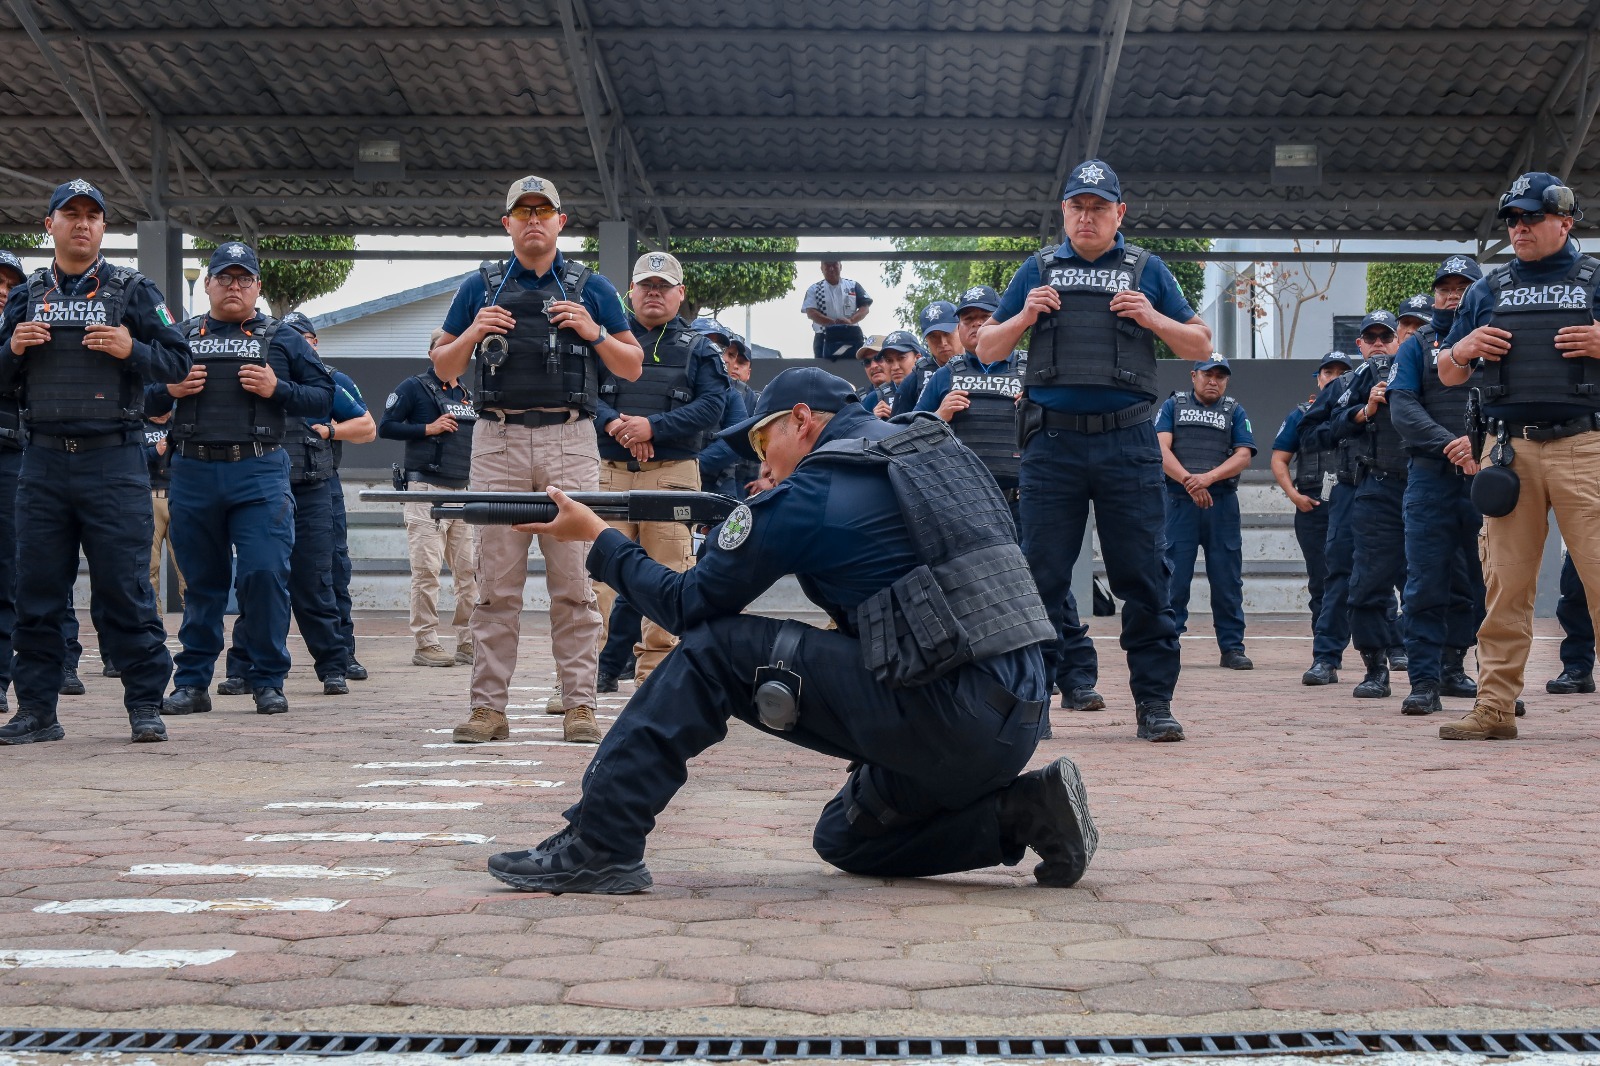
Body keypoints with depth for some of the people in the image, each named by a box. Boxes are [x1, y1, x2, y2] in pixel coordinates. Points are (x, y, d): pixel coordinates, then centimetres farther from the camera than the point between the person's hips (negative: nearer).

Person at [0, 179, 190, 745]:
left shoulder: (134, 290, 5)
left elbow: (177, 362, 2)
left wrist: (131, 349, -16)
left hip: (114, 459, -3)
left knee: (125, 587, -3)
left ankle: (145, 704, 4)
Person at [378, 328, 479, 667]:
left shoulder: (468, 396, 20)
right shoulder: (414, 388, 2)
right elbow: (385, 427, -5)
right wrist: (428, 428, -12)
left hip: (464, 490, 6)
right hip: (427, 489, -6)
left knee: (470, 569, 4)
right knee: (427, 569, -8)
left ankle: (469, 643, 9)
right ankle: (425, 645, -5)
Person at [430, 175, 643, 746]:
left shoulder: (592, 288, 13)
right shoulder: (480, 287, 14)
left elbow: (632, 367, 13)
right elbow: (443, 368, 17)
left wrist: (594, 333, -4)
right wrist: (471, 334, -2)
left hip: (570, 442, 0)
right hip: (498, 442, 1)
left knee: (574, 580, -4)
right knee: (496, 583, -1)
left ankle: (579, 705, 0)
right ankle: (488, 707, 1)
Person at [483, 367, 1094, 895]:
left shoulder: (809, 495, -4)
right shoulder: (938, 447, 18)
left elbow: (689, 606, 3)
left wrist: (598, 538, 16)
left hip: (944, 717, -8)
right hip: (1018, 721, 8)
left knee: (714, 651, -3)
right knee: (844, 839, 26)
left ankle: (597, 846, -5)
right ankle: (1022, 810, 8)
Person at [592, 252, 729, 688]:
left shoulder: (699, 349, 14)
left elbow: (711, 406, 0)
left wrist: (653, 427, -12)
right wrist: (613, 424, -15)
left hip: (673, 473, -1)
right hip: (608, 471, 1)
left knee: (667, 573, -4)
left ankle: (656, 667, 0)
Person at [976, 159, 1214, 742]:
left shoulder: (1146, 271, 13)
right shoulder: (1038, 271, 14)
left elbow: (1201, 346, 13)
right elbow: (986, 349, 15)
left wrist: (1153, 319, -5)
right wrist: (1023, 317, -3)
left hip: (1127, 440, 0)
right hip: (1052, 441, 1)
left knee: (1143, 577, -2)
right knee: (1040, 577, 1)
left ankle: (1153, 700, 3)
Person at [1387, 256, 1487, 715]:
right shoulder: (1417, 345, 10)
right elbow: (1403, 407, -2)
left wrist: (1481, 441, -17)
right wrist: (1449, 445, -17)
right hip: (1431, 475, -2)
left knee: (1477, 582, 7)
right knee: (1426, 584, -7)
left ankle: (1451, 666, 19)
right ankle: (1425, 681, -7)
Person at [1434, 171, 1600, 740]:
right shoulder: (1489, 290, 18)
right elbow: (1447, 375, 20)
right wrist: (1464, 348, -2)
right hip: (1509, 450, 3)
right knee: (1505, 585, 1)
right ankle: (1495, 708, 3)